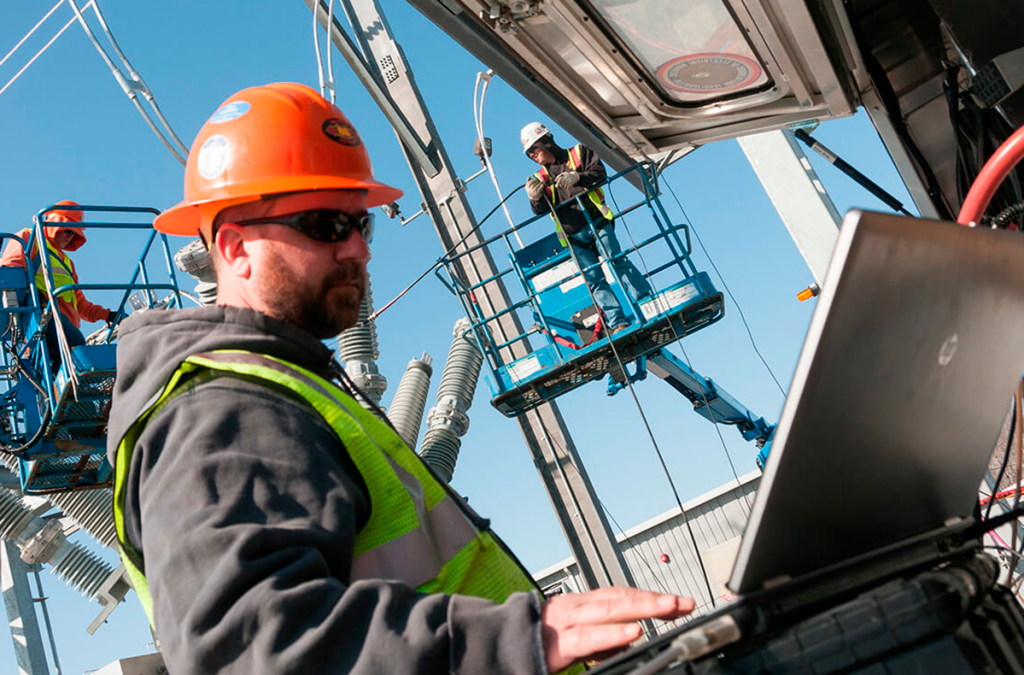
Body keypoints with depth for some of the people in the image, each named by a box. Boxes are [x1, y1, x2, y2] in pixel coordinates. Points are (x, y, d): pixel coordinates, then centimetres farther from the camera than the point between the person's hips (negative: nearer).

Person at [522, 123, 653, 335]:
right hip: (574, 237, 3)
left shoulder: (579, 153, 8)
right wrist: (535, 198, -18)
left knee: (616, 261, -16)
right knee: (594, 280, -4)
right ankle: (618, 323, -4)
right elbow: (541, 209, 4)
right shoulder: (541, 178, 16)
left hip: (596, 222, -3)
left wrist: (576, 177, -24)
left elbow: (599, 173, -7)